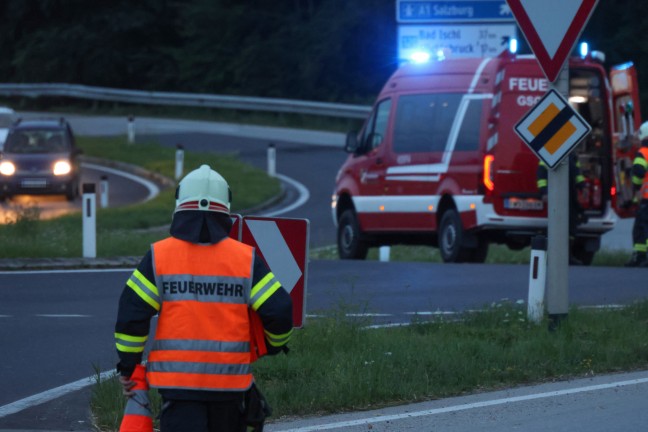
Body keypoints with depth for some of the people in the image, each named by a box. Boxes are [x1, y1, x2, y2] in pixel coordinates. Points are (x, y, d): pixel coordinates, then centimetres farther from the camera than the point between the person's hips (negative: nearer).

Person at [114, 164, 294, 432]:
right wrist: (275, 344, 19)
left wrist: (127, 366, 8)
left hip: (177, 378, -2)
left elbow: (131, 313, -5)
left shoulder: (158, 257, -2)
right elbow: (279, 311, -3)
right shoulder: (246, 259, -1)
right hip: (230, 379, 2)